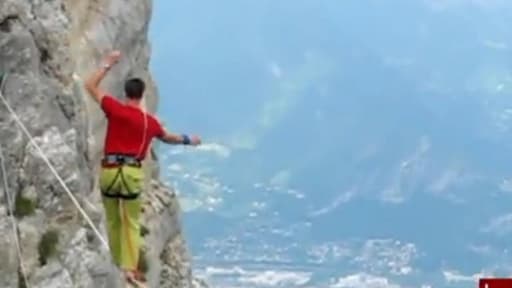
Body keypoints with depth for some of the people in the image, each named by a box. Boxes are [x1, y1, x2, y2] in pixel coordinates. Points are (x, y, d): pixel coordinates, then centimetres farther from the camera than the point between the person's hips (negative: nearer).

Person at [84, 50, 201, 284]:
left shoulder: (115, 109, -1)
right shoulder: (150, 122, 8)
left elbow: (90, 86, 7)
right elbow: (167, 137, 29)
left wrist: (108, 64, 14)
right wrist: (187, 140, 48)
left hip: (109, 171, 0)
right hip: (132, 173, 0)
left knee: (113, 222, 15)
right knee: (131, 224, 6)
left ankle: (117, 265, 21)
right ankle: (130, 268, -4)